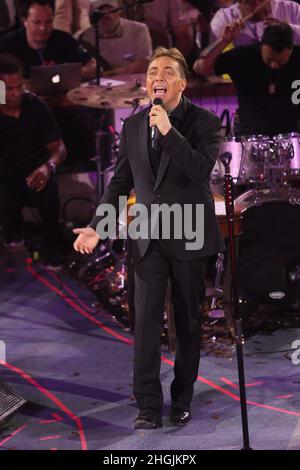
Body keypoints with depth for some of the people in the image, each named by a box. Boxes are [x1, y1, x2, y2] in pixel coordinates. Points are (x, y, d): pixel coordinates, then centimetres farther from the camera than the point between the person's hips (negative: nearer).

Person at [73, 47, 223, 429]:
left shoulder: (204, 122, -4)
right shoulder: (132, 125, 7)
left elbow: (202, 170, -19)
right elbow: (120, 182, 11)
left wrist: (169, 132, -25)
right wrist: (96, 227, 4)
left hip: (189, 237, -2)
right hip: (148, 238, 2)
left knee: (188, 321, 8)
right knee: (146, 321, -6)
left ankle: (182, 400, 20)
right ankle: (148, 406, -2)